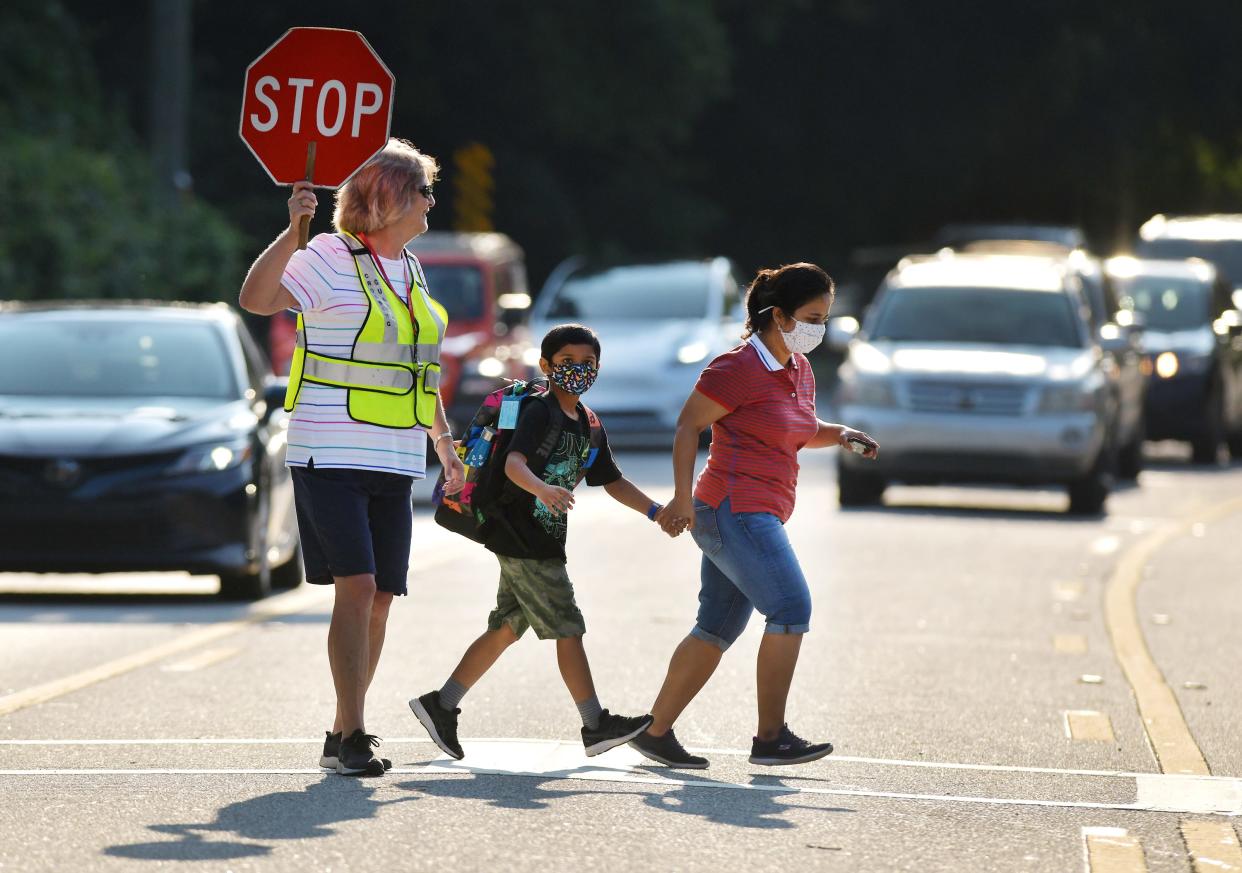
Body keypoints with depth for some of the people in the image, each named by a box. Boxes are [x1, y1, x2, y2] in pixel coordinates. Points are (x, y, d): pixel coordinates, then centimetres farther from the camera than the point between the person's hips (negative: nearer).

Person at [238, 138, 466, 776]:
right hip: (332, 454, -7)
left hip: (393, 461, 7)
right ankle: (352, 735, -14)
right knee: (356, 586, -15)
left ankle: (344, 735, 12)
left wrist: (447, 448, 26)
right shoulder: (332, 257, -7)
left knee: (380, 598, 4)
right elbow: (256, 299, -23)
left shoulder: (409, 271, 16)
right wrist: (292, 233, -34)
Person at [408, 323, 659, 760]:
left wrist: (655, 510, 15)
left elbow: (612, 481, 24)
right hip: (521, 539, -9)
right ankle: (596, 726, -2)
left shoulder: (590, 426, 15)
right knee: (568, 629, -7)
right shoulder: (539, 412, -13)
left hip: (544, 542, 9)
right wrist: (543, 489, -46)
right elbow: (513, 462, -28)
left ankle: (441, 706, 17)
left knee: (505, 630, 11)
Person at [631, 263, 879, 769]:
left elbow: (804, 432, 31)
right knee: (791, 609, -15)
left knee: (718, 628, 11)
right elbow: (689, 424, -10)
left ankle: (655, 732, 16)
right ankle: (771, 737, -14)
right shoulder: (741, 368, -12)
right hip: (736, 511, -10)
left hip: (757, 518, 10)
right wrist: (682, 497, -16)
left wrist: (840, 435, 9)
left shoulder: (799, 370, 16)